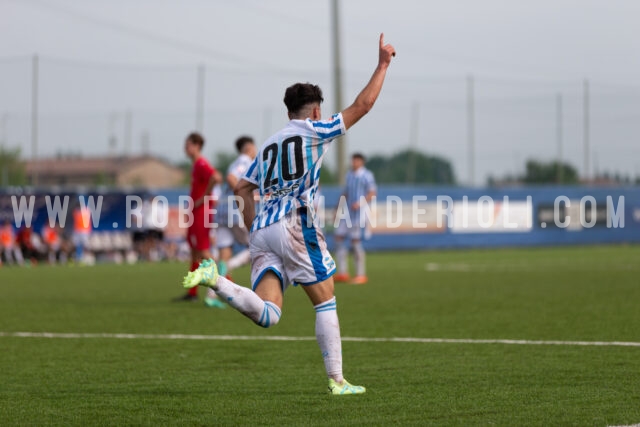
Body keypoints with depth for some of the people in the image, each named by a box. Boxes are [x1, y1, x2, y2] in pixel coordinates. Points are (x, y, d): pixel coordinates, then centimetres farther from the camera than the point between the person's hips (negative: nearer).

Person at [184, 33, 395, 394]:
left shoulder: (268, 145, 26)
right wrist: (383, 63, 17)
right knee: (326, 299, 4)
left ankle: (215, 280, -26)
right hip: (294, 222, -6)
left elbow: (243, 188, 21)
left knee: (266, 314, -7)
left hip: (262, 229, 6)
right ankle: (337, 381, 1)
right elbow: (362, 105, 7)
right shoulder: (314, 130, 8)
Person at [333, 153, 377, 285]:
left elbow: (372, 193, -13)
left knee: (356, 241, -8)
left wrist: (360, 203, -25)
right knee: (339, 236, 2)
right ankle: (343, 272, 6)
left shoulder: (366, 175, -7)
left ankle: (361, 275, 0)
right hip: (347, 212, 8)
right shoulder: (349, 175, 16)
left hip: (359, 213, -8)